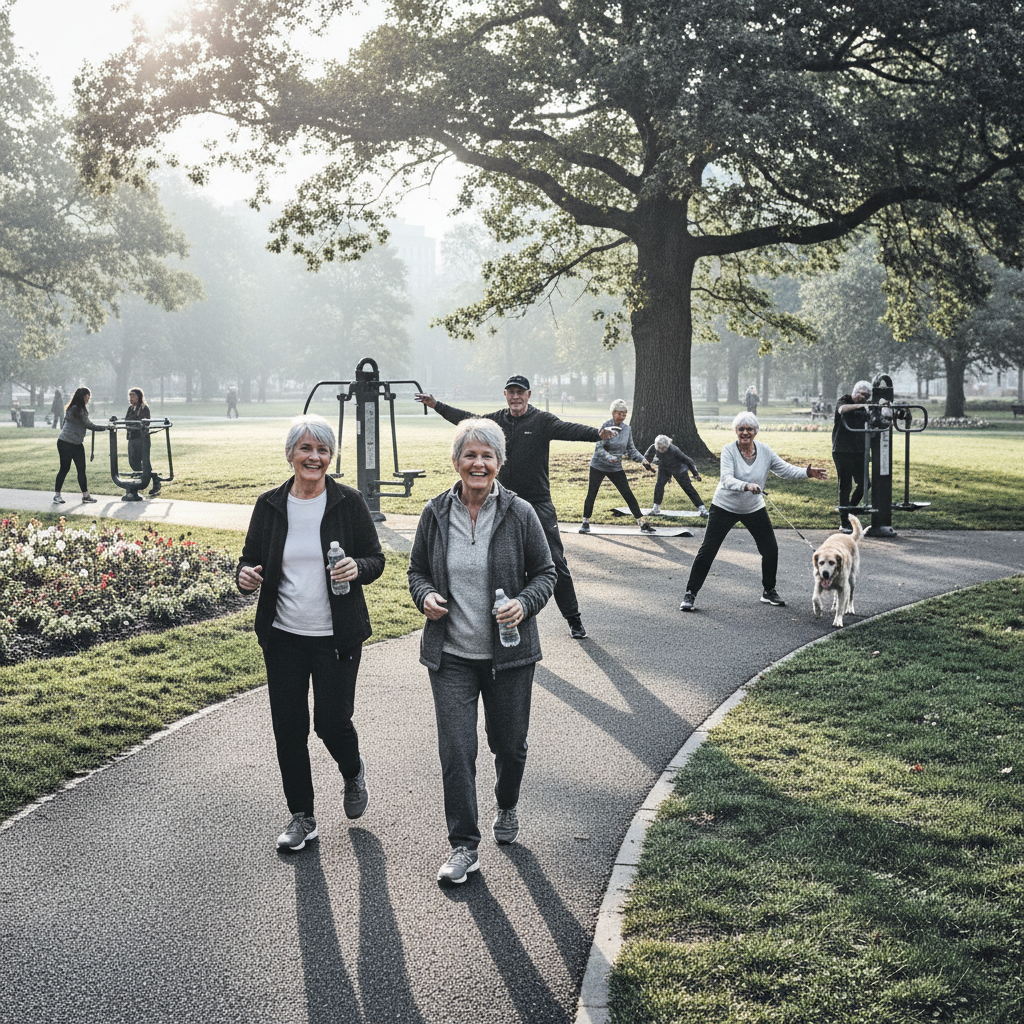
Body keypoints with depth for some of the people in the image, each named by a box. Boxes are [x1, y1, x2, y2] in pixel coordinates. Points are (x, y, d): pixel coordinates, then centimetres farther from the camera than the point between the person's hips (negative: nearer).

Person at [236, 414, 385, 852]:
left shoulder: (348, 502, -5)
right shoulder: (270, 505, 1)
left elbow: (375, 558, 1)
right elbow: (251, 557, 9)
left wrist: (358, 568, -22)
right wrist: (246, 575, -14)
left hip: (337, 635, -2)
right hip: (283, 635, 2)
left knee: (332, 722, 0)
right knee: (288, 728, 5)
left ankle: (353, 771, 36)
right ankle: (302, 816, 23)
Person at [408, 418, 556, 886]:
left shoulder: (519, 514, -5)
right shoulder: (436, 513, 0)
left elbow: (545, 573, 2)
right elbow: (417, 570, 12)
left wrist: (524, 603, -17)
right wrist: (425, 596, -10)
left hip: (509, 654, 0)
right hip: (451, 655, 1)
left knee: (509, 744, 12)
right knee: (455, 750, -6)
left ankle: (507, 807, 44)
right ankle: (464, 846, 6)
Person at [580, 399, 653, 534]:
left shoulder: (627, 429, -1)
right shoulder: (605, 426, -16)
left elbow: (631, 450, 6)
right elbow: (598, 448, -21)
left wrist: (643, 460, -10)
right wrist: (610, 458, -38)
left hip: (616, 468, 3)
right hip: (598, 466, -3)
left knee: (628, 494, -2)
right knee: (591, 494, 1)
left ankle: (643, 523, 0)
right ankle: (586, 522, 18)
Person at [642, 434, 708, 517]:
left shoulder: (674, 451, -39)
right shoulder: (654, 448, -27)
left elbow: (687, 460, -30)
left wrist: (695, 473, -26)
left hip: (678, 469, -3)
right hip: (664, 468, 3)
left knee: (688, 487, -4)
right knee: (659, 485, -13)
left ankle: (701, 507, 2)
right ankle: (656, 507, 4)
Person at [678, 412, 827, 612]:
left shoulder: (764, 450, -7)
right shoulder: (729, 451, -18)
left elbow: (786, 470, -1)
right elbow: (727, 480, -31)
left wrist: (806, 472, -17)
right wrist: (746, 486, -48)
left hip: (754, 508, 4)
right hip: (724, 507, -4)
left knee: (771, 549, 3)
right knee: (707, 550, -7)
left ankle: (769, 591, 24)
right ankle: (690, 594, 1)